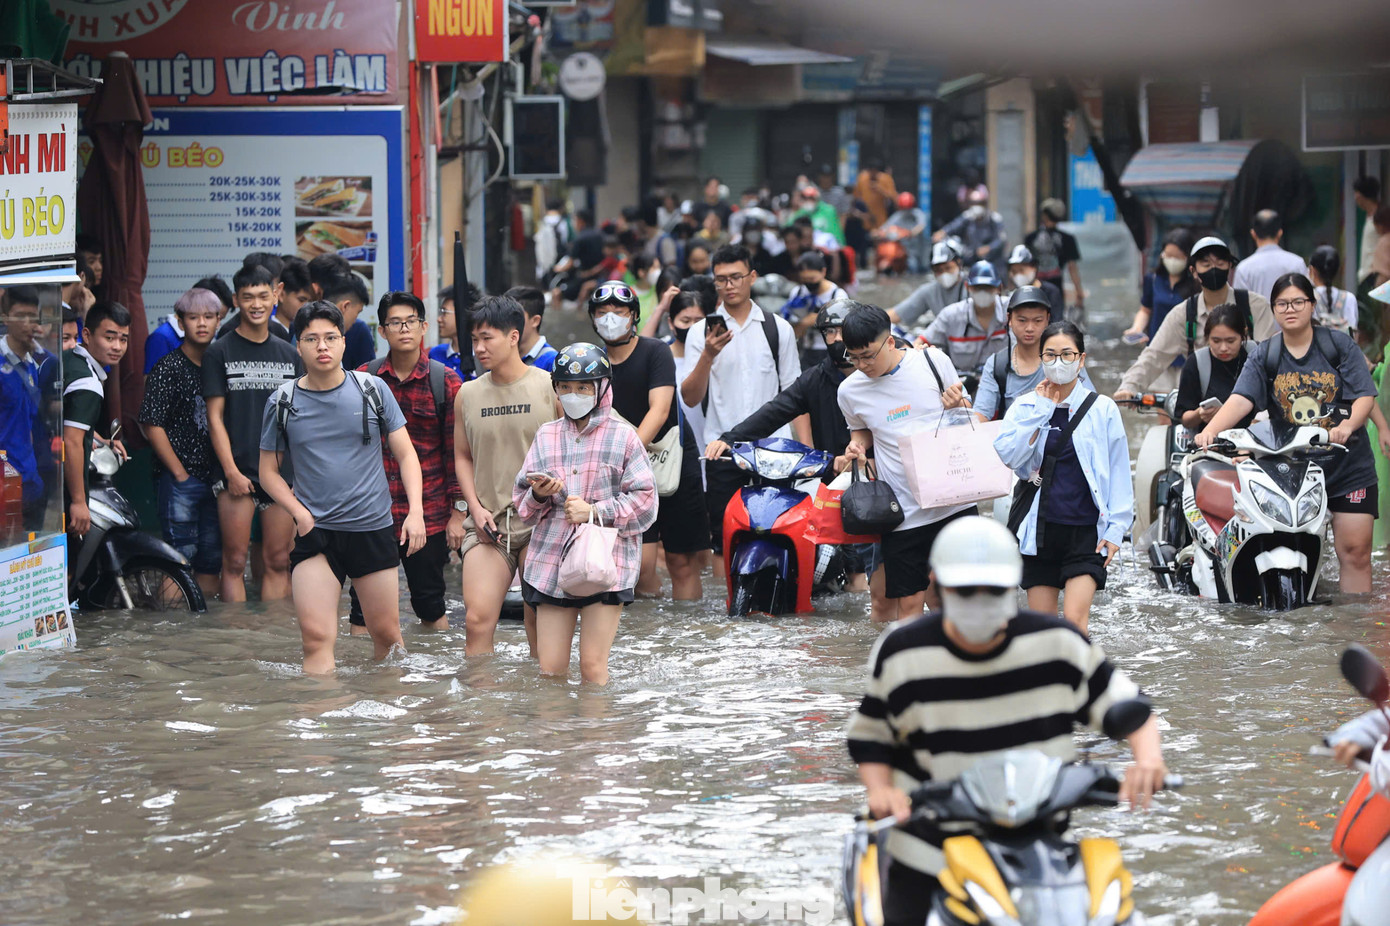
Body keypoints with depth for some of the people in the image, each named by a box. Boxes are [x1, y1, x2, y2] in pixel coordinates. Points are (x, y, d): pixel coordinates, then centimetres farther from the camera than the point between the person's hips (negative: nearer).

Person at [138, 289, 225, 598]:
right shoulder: (168, 367, -5)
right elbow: (152, 425, -9)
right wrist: (180, 473, -10)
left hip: (215, 478, 6)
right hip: (179, 478, -6)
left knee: (212, 559, 7)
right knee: (180, 554, -8)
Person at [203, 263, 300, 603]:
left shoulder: (289, 355, 13)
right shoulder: (220, 352, 1)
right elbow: (215, 417, -3)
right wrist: (231, 471, -11)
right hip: (237, 475, -3)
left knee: (278, 562, 3)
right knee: (235, 562, -4)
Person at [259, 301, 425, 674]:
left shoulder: (372, 390, 1)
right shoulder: (283, 402, 1)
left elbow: (405, 454, 6)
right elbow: (269, 471, 9)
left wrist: (415, 511, -7)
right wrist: (300, 513, -6)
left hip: (373, 529, 1)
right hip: (315, 532, -1)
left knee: (387, 635, 9)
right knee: (316, 638, -13)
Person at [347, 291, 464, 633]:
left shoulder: (446, 382, -1)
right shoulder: (364, 379, 3)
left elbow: (457, 451, 1)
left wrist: (458, 511, -1)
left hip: (429, 512, -1)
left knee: (430, 604, 7)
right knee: (364, 606, 2)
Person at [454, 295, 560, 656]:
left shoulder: (550, 388, 0)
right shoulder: (468, 394, 9)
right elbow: (462, 457, 16)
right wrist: (476, 508, 2)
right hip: (488, 522, 2)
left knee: (541, 621, 2)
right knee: (477, 619, -11)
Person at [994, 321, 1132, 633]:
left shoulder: (1102, 409, 2)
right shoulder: (1026, 406, 7)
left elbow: (1119, 474, 4)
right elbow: (1008, 455, -10)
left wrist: (1116, 528, -3)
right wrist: (1041, 409, -9)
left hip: (1086, 529, -3)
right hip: (1041, 528, 3)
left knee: (1075, 618, -16)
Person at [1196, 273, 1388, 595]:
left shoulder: (1339, 345, 2)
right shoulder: (1263, 356, 5)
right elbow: (1241, 399, -9)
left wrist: (1348, 425, -25)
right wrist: (1210, 430, -28)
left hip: (1347, 463, -1)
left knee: (1354, 551, -3)